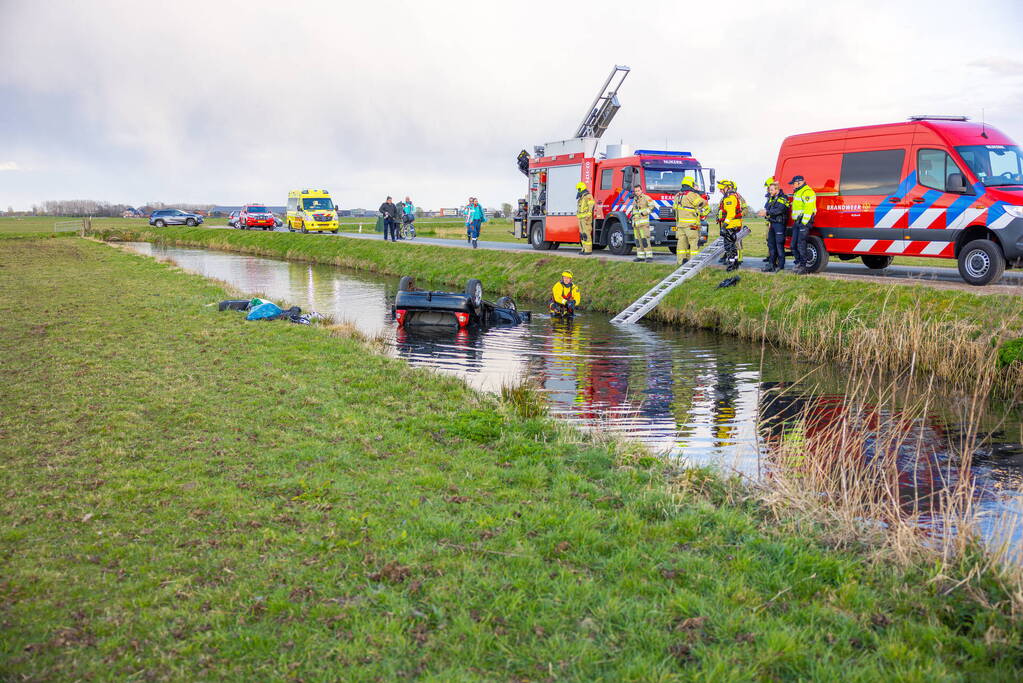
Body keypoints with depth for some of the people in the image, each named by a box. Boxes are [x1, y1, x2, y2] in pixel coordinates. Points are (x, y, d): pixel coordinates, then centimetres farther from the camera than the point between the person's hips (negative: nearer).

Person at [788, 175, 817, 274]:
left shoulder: (807, 192, -13)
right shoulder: (797, 192, 21)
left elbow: (809, 209, -20)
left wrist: (804, 222, -22)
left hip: (804, 222, -10)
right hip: (797, 221, 10)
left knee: (801, 245, -12)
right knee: (794, 244, 9)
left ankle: (804, 267, -8)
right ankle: (798, 264, 17)